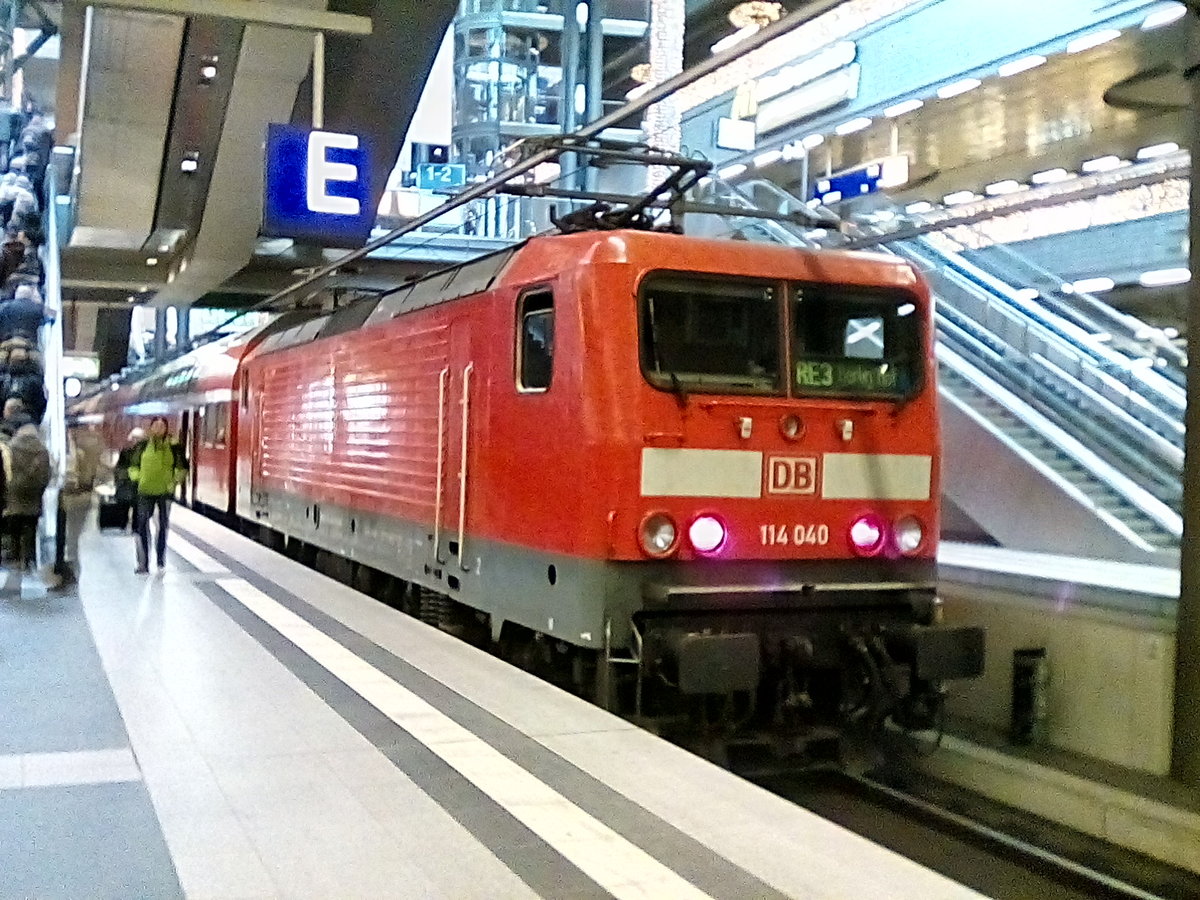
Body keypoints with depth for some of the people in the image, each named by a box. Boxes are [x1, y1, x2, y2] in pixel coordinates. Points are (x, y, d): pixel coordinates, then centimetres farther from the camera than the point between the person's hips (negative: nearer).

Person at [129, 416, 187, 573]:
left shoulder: (173, 447, 0)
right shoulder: (144, 446, 2)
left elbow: (182, 467, 11)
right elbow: (133, 465, 13)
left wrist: (177, 480, -3)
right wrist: (136, 477, -4)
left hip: (165, 491, 0)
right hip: (146, 491, 0)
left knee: (163, 525, 11)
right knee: (142, 526, -5)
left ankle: (161, 560, 25)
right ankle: (143, 563, 0)